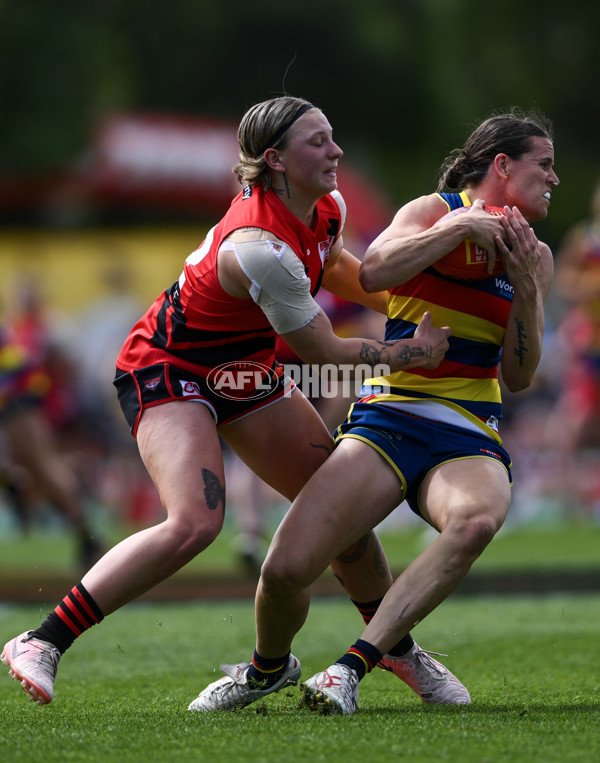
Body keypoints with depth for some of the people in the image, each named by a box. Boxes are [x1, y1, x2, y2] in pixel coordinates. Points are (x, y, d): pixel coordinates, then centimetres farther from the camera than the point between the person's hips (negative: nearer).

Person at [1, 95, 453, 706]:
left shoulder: (327, 208, -6)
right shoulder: (259, 247, -34)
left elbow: (334, 267, 21)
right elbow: (322, 351, -24)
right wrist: (412, 352, -12)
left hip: (243, 373, 9)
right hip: (167, 373, -9)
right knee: (195, 523, -29)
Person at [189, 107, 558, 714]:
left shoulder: (534, 256, 14)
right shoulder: (436, 210, 2)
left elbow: (518, 376, 9)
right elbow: (373, 272, -19)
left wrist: (525, 288, -4)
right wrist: (462, 226, -17)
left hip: (469, 438, 2)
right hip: (388, 417, -2)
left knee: (477, 518, -37)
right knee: (286, 569, -17)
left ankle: (351, 668, -32)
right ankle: (266, 668, 19)